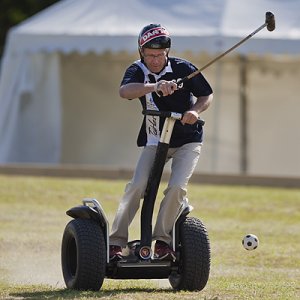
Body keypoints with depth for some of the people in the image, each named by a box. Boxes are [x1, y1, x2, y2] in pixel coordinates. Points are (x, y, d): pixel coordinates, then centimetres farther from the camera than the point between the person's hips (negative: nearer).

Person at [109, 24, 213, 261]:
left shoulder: (183, 68, -10)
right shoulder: (138, 71, -10)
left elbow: (207, 96, 1)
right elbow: (124, 91, -33)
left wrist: (196, 110, -22)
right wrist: (154, 87, -50)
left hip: (187, 141, -1)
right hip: (155, 141, 1)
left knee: (177, 186, -21)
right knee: (137, 186, -16)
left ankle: (162, 239, -6)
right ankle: (116, 242, -11)